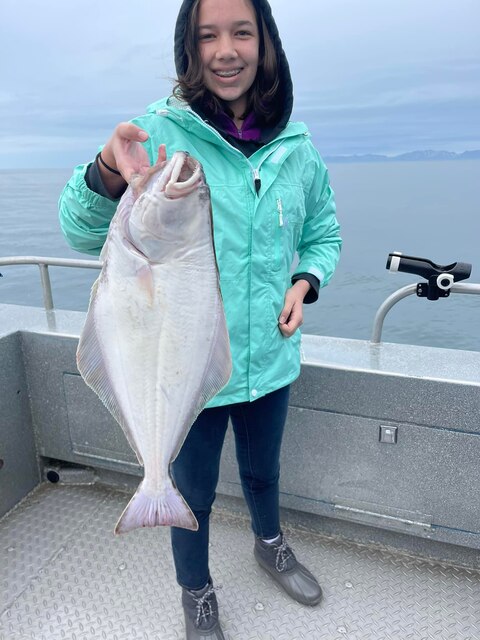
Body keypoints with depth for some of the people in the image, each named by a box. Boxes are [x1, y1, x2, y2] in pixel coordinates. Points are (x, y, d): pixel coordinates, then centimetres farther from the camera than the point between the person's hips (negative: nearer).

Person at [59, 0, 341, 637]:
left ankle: (270, 546, 62)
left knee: (263, 472, 28)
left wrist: (305, 282, -9)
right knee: (192, 492, 20)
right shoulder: (160, 135, -14)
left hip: (270, 361, 4)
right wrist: (109, 175, -39)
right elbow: (82, 232, -19)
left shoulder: (296, 149, -3)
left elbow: (324, 235, 10)